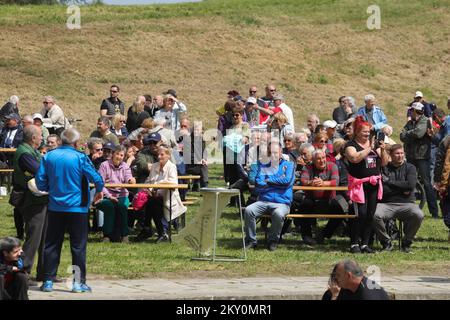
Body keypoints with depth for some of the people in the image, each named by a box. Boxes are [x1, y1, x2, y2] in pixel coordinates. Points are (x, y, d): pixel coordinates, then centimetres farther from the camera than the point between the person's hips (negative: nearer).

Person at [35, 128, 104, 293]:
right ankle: (79, 282, 5)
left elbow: (40, 182, 0)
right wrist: (99, 191, 7)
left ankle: (48, 281, 10)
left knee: (52, 245, 10)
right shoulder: (80, 157, -11)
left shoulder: (48, 157, -1)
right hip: (77, 207, -3)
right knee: (78, 246, 5)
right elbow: (97, 179, -14)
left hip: (55, 207, 3)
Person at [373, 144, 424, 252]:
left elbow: (411, 185, -7)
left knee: (418, 215, -32)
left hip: (406, 204, 1)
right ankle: (386, 242, -8)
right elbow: (381, 189, -5)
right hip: (387, 204, -1)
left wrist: (389, 182, -6)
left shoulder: (410, 168, 11)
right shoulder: (383, 168, 8)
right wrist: (402, 190, -7)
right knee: (375, 215, -33)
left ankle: (406, 242, -7)